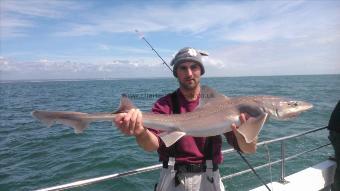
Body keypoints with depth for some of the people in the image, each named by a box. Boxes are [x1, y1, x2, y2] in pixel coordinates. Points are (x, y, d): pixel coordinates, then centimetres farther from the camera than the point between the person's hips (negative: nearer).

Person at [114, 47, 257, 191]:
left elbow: (250, 148, -12)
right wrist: (141, 132, -44)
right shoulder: (164, 104, -6)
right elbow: (152, 144, -21)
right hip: (172, 179, 0)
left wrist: (242, 132, -35)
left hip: (208, 179, 1)